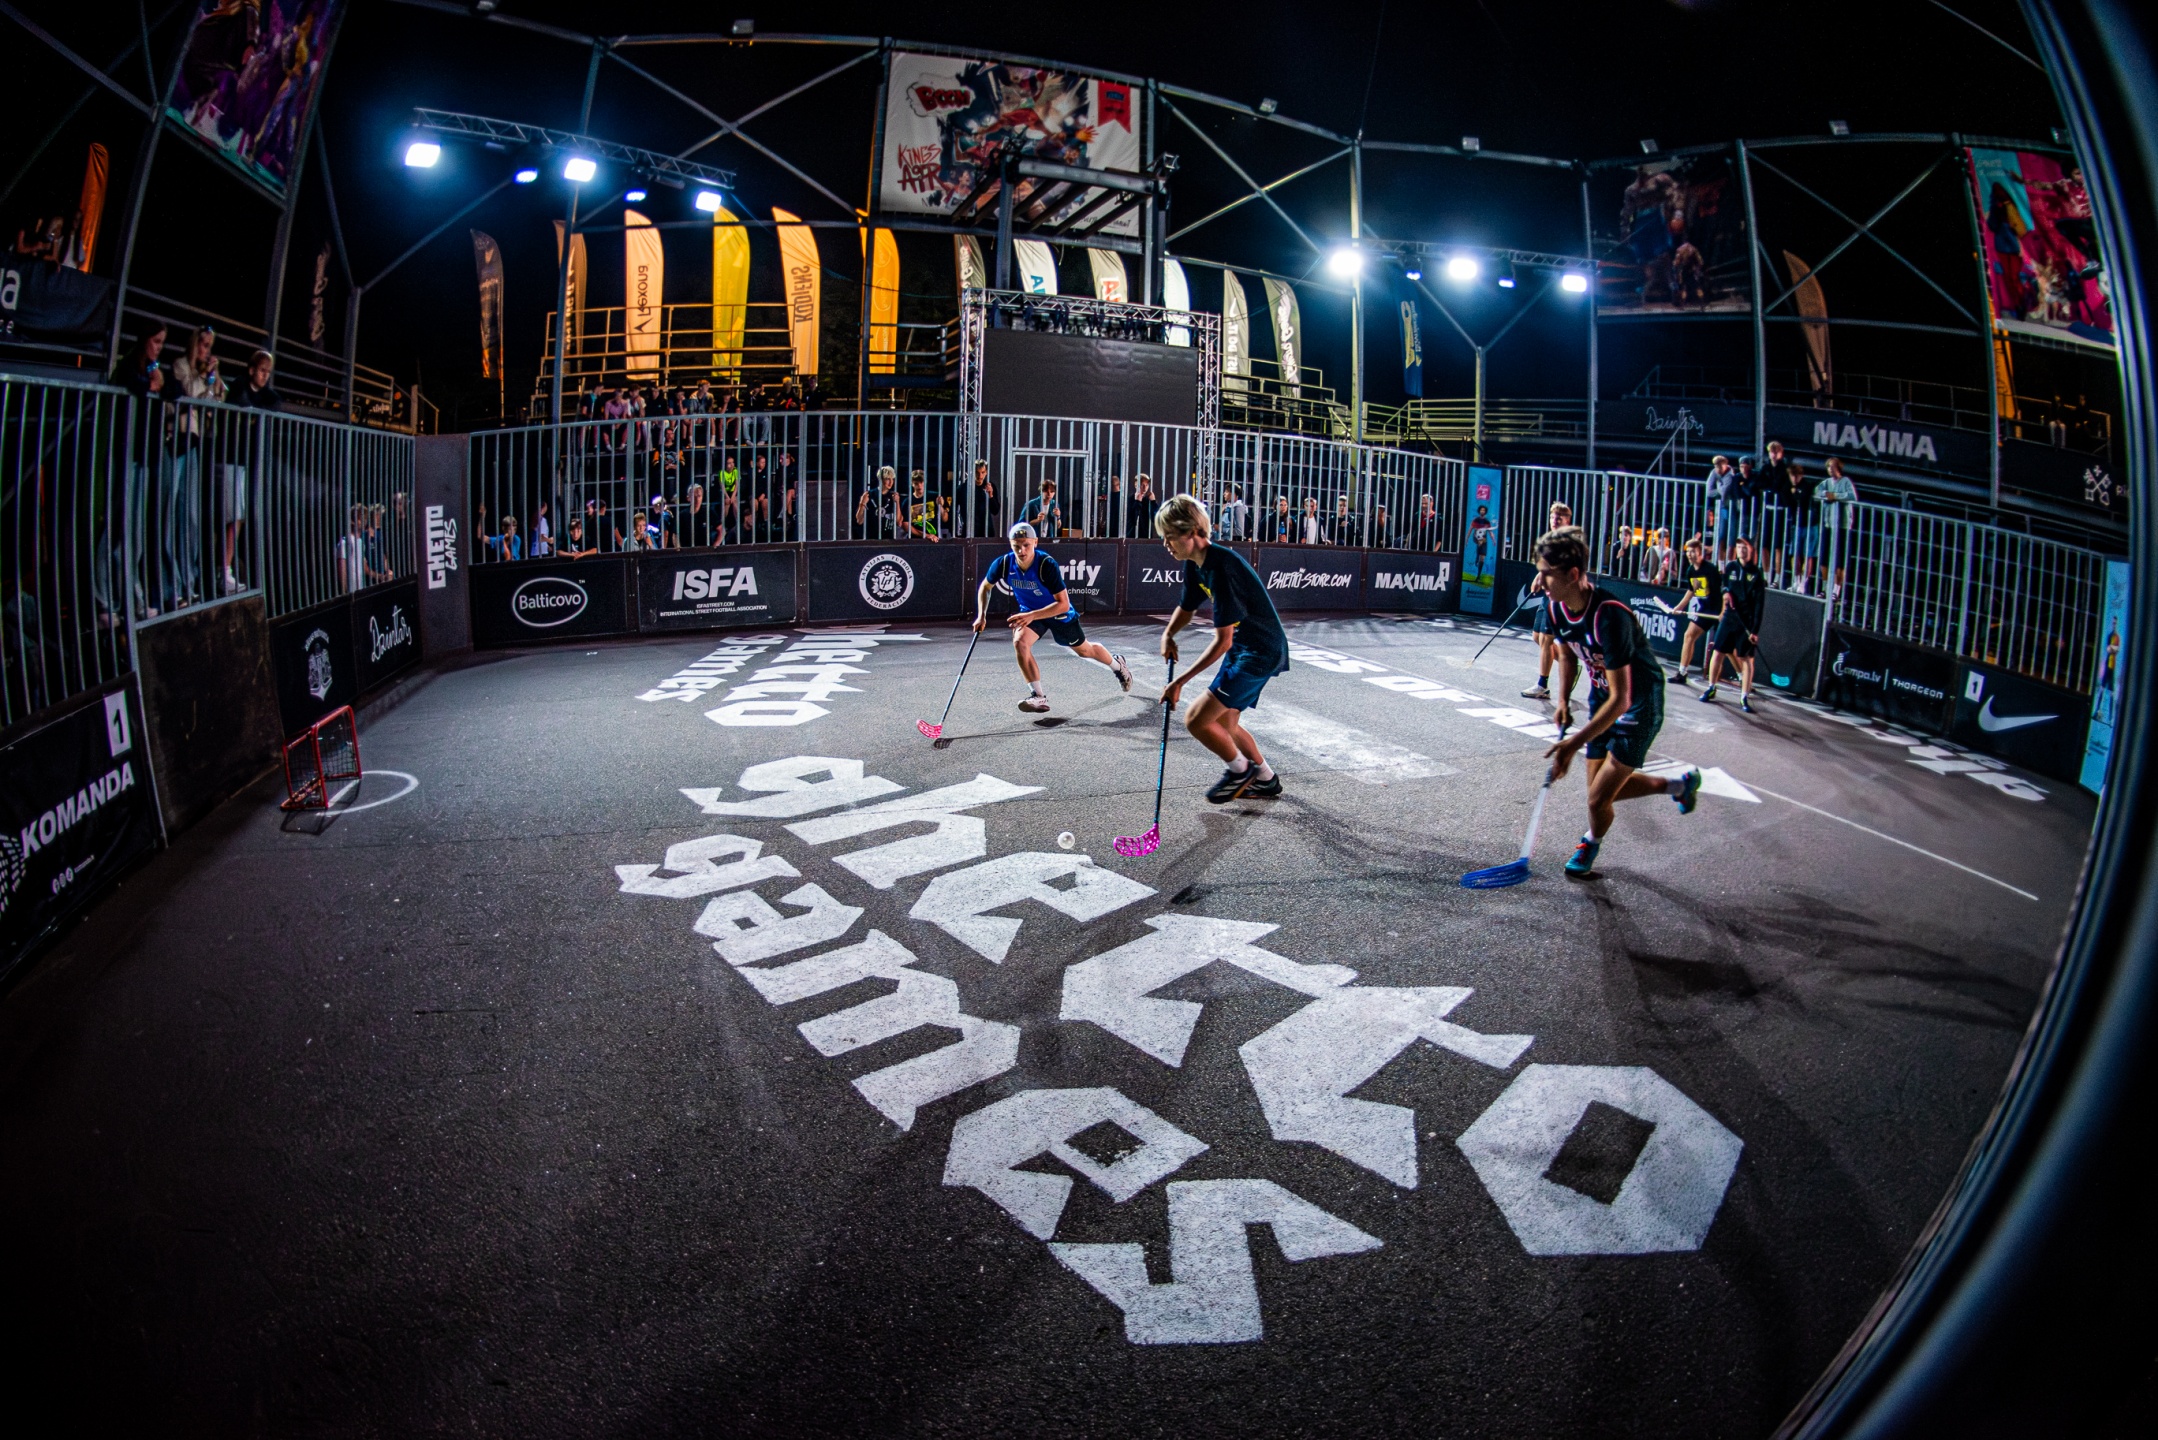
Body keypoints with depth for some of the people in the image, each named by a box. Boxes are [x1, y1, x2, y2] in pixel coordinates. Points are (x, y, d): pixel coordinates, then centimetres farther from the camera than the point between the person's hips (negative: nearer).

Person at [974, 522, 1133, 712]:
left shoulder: (1047, 565, -36)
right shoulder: (1003, 564, -24)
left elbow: (1063, 604, -36)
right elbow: (985, 587, -2)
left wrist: (1032, 616, -46)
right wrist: (981, 615, -13)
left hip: (1059, 614, -3)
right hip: (1028, 612, 3)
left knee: (1084, 650, 17)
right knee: (1019, 642, -26)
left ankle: (1117, 665, 50)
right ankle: (1038, 697, -20)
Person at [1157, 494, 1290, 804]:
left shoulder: (1220, 567, -28)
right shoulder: (1194, 564, 0)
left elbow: (1223, 641, -27)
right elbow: (1187, 608, 19)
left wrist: (1179, 681, -24)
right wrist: (1168, 635, -3)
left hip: (1261, 653, -10)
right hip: (1242, 648, 10)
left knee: (1195, 719, -13)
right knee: (1224, 724, 20)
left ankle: (1240, 769, 10)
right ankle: (1266, 779, 39)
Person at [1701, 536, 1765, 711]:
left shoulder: (1756, 574, -6)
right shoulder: (1730, 567, 4)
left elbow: (1759, 604, -8)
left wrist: (1755, 630, -13)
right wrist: (1726, 592, -2)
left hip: (1747, 622, -3)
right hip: (1729, 617, 3)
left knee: (1746, 658, -1)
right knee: (1717, 652, 3)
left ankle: (1744, 697, 4)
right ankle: (1711, 689, 18)